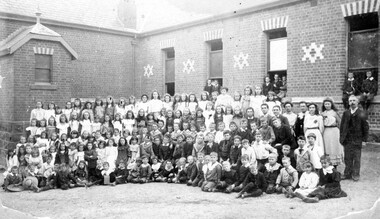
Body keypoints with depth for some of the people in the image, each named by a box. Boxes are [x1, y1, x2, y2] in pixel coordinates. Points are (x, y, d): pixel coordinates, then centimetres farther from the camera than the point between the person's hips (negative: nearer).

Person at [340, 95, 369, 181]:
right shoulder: (345, 113, 5)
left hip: (357, 140, -3)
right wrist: (341, 137, 4)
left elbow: (365, 128, -4)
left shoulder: (361, 114, -6)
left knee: (356, 158, 5)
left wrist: (364, 140, -7)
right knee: (347, 158, 9)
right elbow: (342, 126, 9)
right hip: (347, 140, 3)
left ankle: (356, 175, 17)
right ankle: (347, 174, 19)